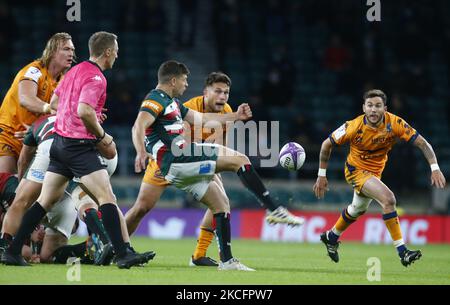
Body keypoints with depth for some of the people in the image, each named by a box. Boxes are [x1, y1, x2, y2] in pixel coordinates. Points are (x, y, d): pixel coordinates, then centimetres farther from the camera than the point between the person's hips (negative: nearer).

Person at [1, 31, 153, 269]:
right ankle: (122, 254, -17)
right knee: (107, 198, -11)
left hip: (60, 141, 9)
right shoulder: (96, 77, -13)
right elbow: (84, 111, -26)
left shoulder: (76, 70, 15)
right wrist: (102, 136, -12)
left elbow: (54, 101, 23)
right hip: (80, 146, -9)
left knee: (46, 201, 12)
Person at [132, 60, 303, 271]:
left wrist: (236, 116, 37)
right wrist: (141, 152, -40)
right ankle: (275, 210, -12)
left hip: (183, 163, 10)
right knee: (239, 159, -12)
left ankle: (226, 261, 8)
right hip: (175, 160, -10)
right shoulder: (156, 99, -5)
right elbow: (139, 126, -21)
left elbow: (201, 119, 33)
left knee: (221, 203, 9)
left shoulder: (171, 102, 26)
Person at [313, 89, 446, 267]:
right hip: (356, 170, -5)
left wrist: (435, 168, -30)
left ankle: (331, 237, 54)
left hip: (375, 171, 5)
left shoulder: (395, 124, -22)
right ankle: (402, 251, -25)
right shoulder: (354, 127, -26)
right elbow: (327, 145, -12)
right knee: (388, 199, -27)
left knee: (358, 209, 27)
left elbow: (422, 143, -18)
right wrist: (322, 176, -9)